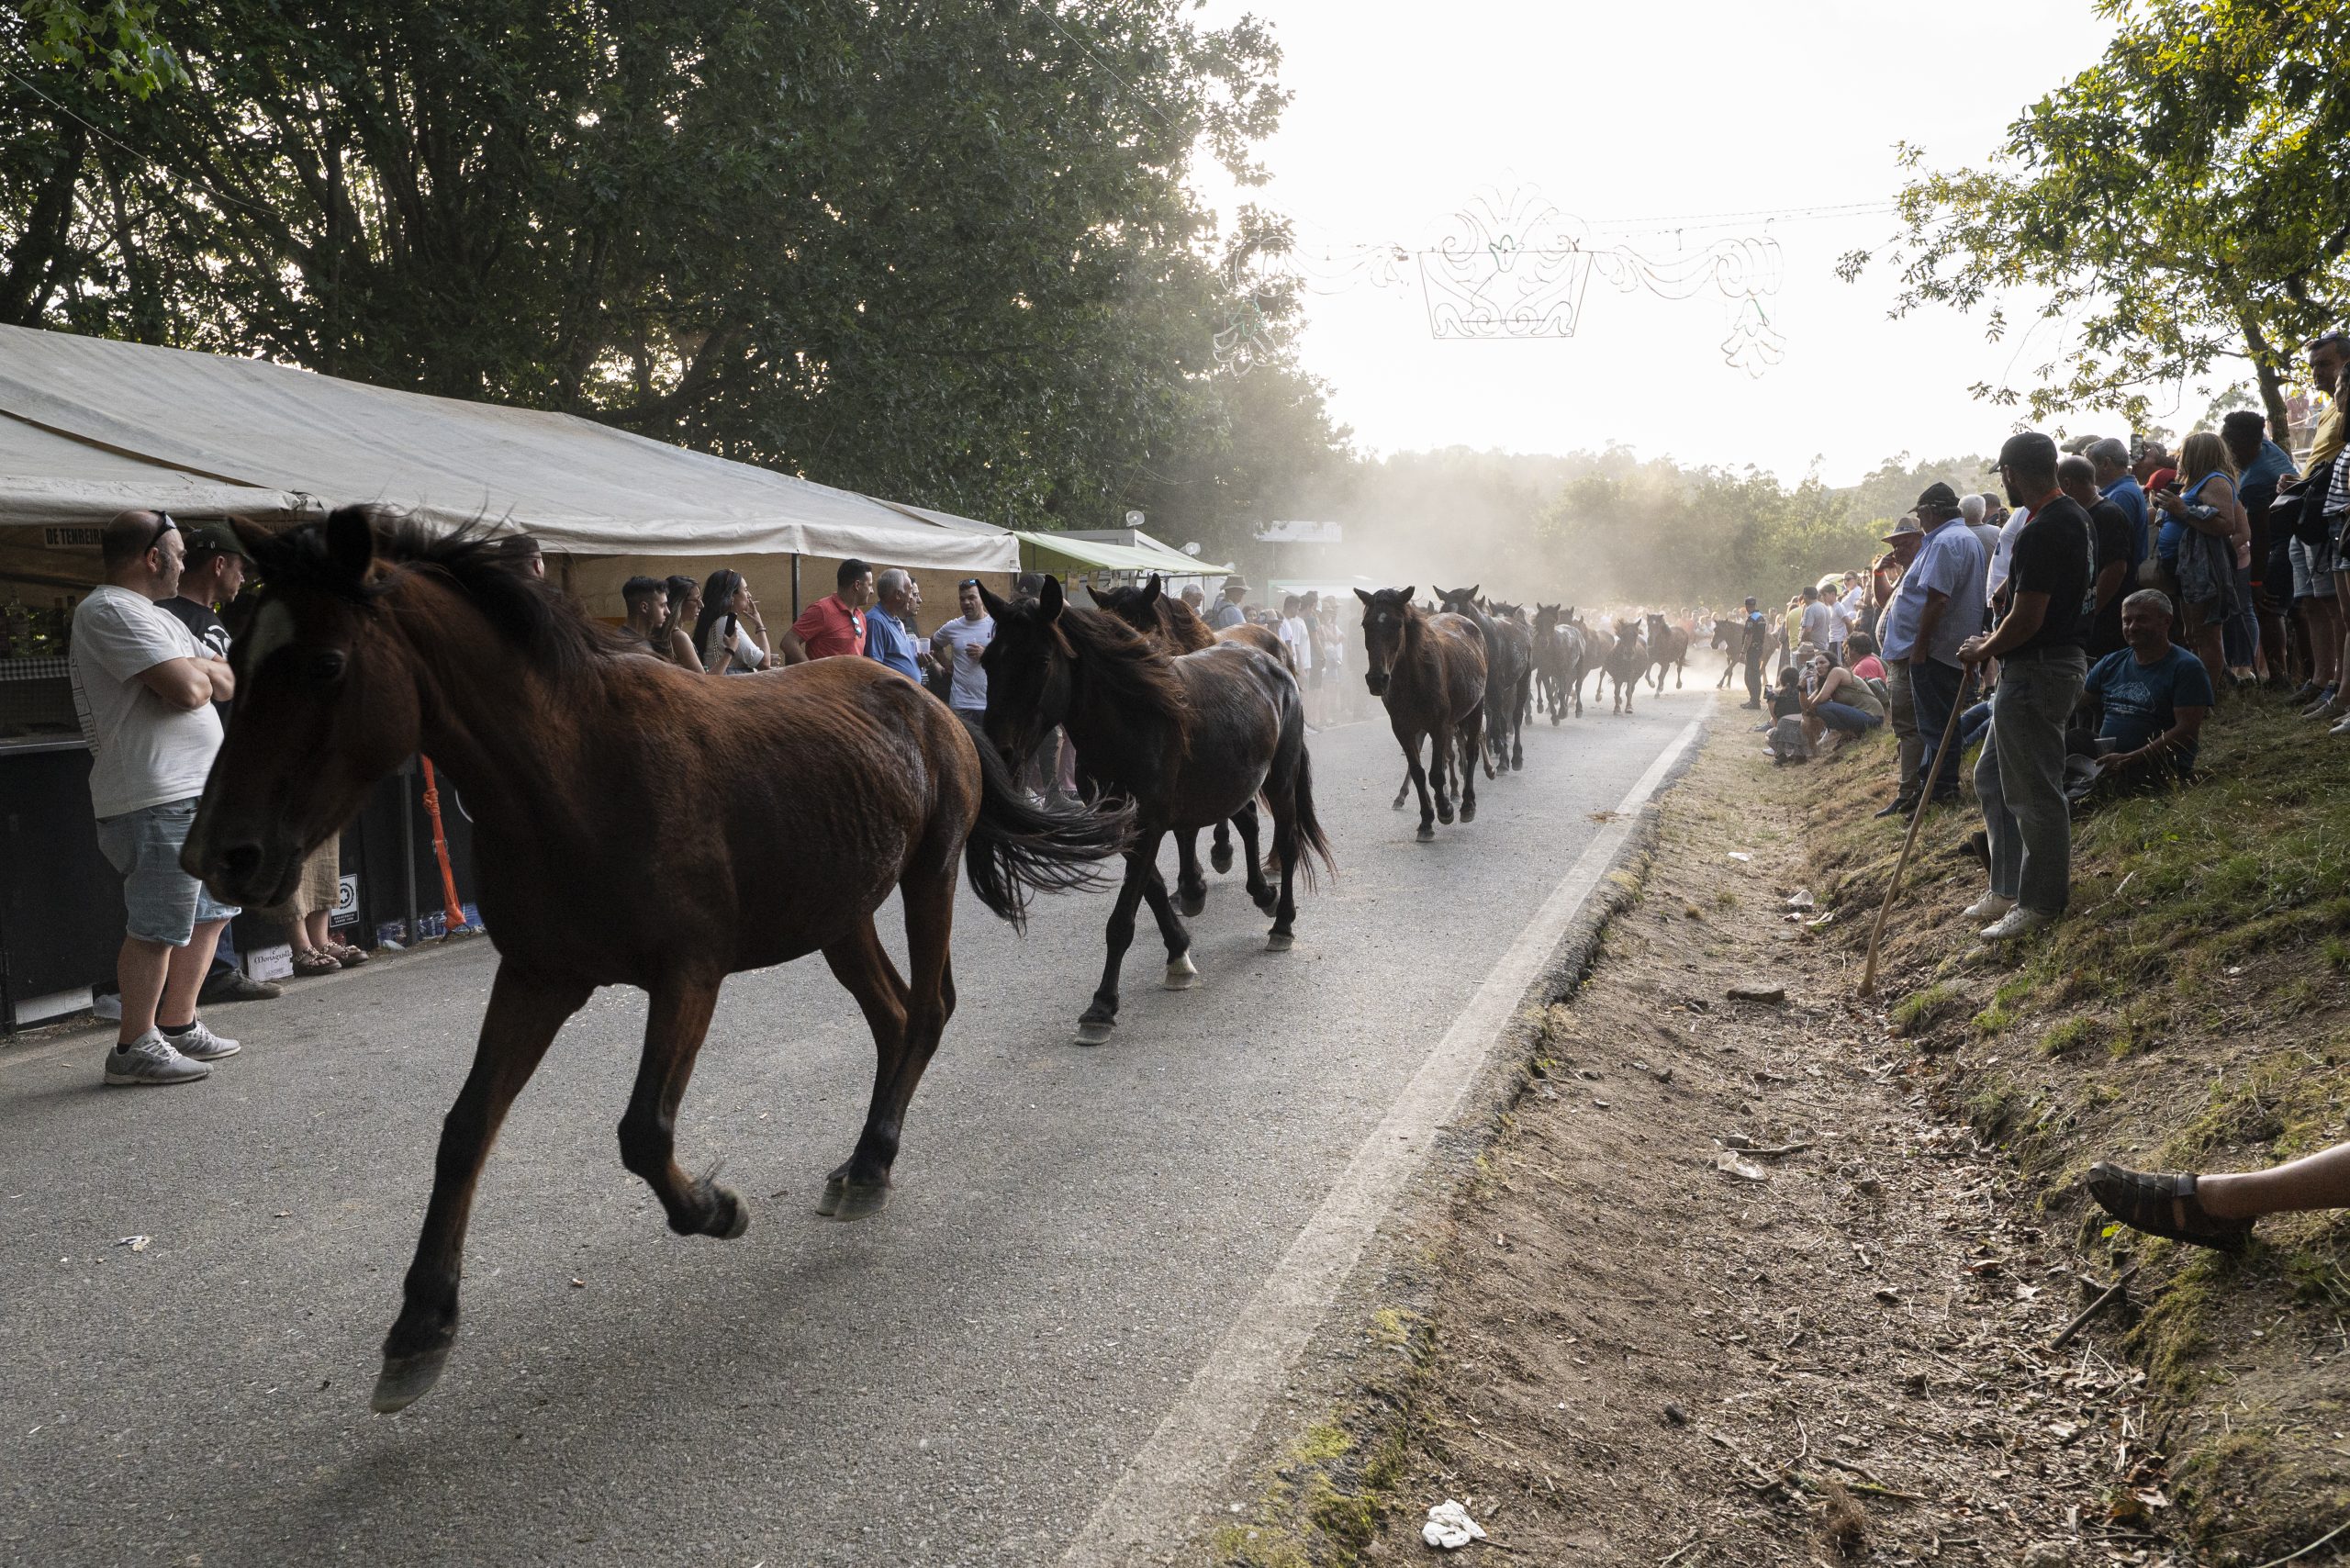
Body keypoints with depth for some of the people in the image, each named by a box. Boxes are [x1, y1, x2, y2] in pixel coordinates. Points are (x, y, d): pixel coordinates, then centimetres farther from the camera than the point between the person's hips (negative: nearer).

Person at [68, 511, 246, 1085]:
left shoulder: (154, 617, 22)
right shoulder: (110, 610, -11)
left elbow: (227, 685, 16)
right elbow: (189, 690, -20)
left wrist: (196, 668, -4)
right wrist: (200, 670, 1)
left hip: (195, 794, 10)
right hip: (157, 800, -10)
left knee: (209, 913, 16)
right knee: (159, 926, -6)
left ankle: (178, 1025, 26)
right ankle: (134, 1047, 3)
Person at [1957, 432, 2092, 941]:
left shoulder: (2041, 532, -23)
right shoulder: (2075, 515, 11)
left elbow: (2027, 620, -23)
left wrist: (1983, 650, -5)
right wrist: (1996, 642, 15)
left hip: (2037, 671, -11)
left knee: (2033, 790, -1)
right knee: (1993, 776, 18)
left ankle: (2042, 902, 10)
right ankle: (2008, 889, 25)